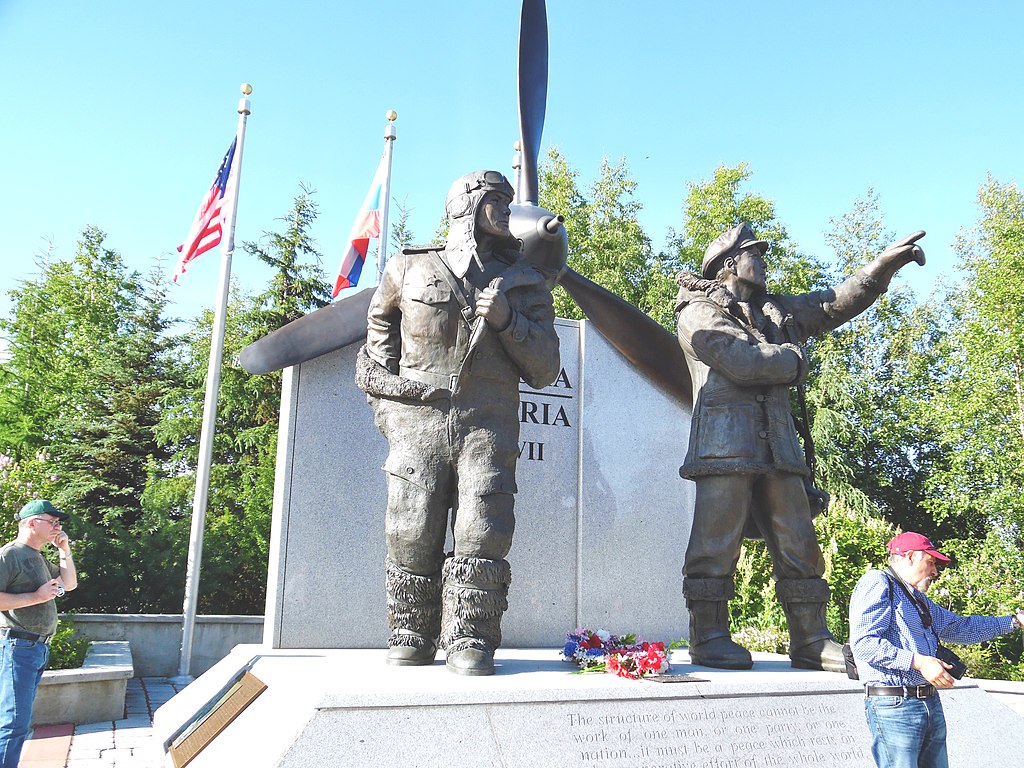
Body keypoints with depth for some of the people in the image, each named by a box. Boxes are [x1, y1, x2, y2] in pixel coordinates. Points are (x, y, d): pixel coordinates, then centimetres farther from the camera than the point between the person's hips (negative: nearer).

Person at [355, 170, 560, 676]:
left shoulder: (525, 283, 15)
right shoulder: (409, 270, 12)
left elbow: (545, 370, 9)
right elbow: (378, 330, 25)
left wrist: (507, 320, -6)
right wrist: (386, 397, 11)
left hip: (487, 429, 1)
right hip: (418, 425, 0)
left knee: (482, 533, -11)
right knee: (412, 535, -3)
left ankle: (470, 640, 0)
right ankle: (412, 636, 12)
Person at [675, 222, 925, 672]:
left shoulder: (776, 311, 27)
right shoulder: (699, 312, 2)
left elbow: (837, 303, 25)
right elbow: (744, 360, -13)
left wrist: (888, 263, 16)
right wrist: (795, 360, 4)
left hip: (778, 445, 7)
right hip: (725, 444, -7)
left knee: (798, 544, 6)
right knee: (717, 541, -7)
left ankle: (811, 642, 13)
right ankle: (709, 637, 1)